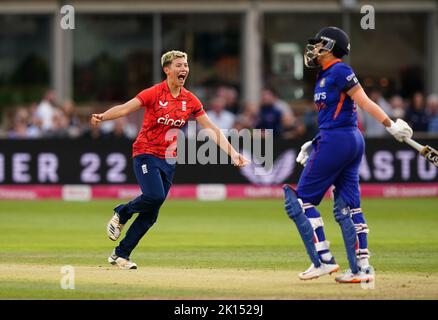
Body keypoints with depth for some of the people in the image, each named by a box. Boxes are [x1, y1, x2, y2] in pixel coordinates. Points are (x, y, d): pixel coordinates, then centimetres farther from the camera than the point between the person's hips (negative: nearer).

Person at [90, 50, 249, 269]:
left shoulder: (190, 100, 6)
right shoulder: (154, 94, -9)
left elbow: (211, 129, 8)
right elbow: (125, 108, -20)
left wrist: (233, 153, 0)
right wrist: (102, 117, -39)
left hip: (168, 160, 5)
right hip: (145, 154, -5)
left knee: (150, 216, 2)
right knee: (155, 195, -27)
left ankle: (120, 255, 12)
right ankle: (121, 214, 3)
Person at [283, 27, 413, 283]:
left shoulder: (339, 71, -10)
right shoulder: (325, 76, 18)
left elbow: (364, 102, -18)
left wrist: (392, 126, -21)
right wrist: (315, 143, 17)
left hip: (336, 142, -10)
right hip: (353, 141, 10)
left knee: (301, 200, -3)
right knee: (348, 207, 8)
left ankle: (324, 260, -4)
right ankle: (361, 268, 6)